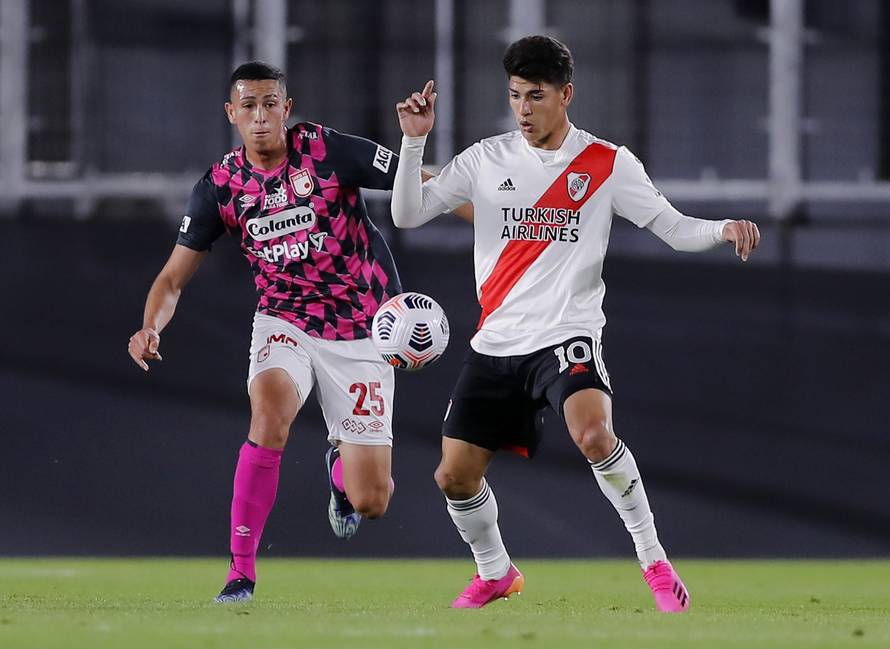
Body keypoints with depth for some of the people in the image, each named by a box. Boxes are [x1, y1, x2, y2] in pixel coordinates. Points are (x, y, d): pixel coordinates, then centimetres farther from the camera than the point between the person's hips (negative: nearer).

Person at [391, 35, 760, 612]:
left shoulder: (607, 164, -1)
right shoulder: (486, 159, 6)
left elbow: (675, 230, -1)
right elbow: (407, 214, 5)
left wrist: (724, 229, -21)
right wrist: (414, 140, -7)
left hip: (568, 337, -4)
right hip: (496, 343, 4)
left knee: (594, 434, -32)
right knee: (455, 476, 3)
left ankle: (655, 562, -17)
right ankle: (494, 574, 32)